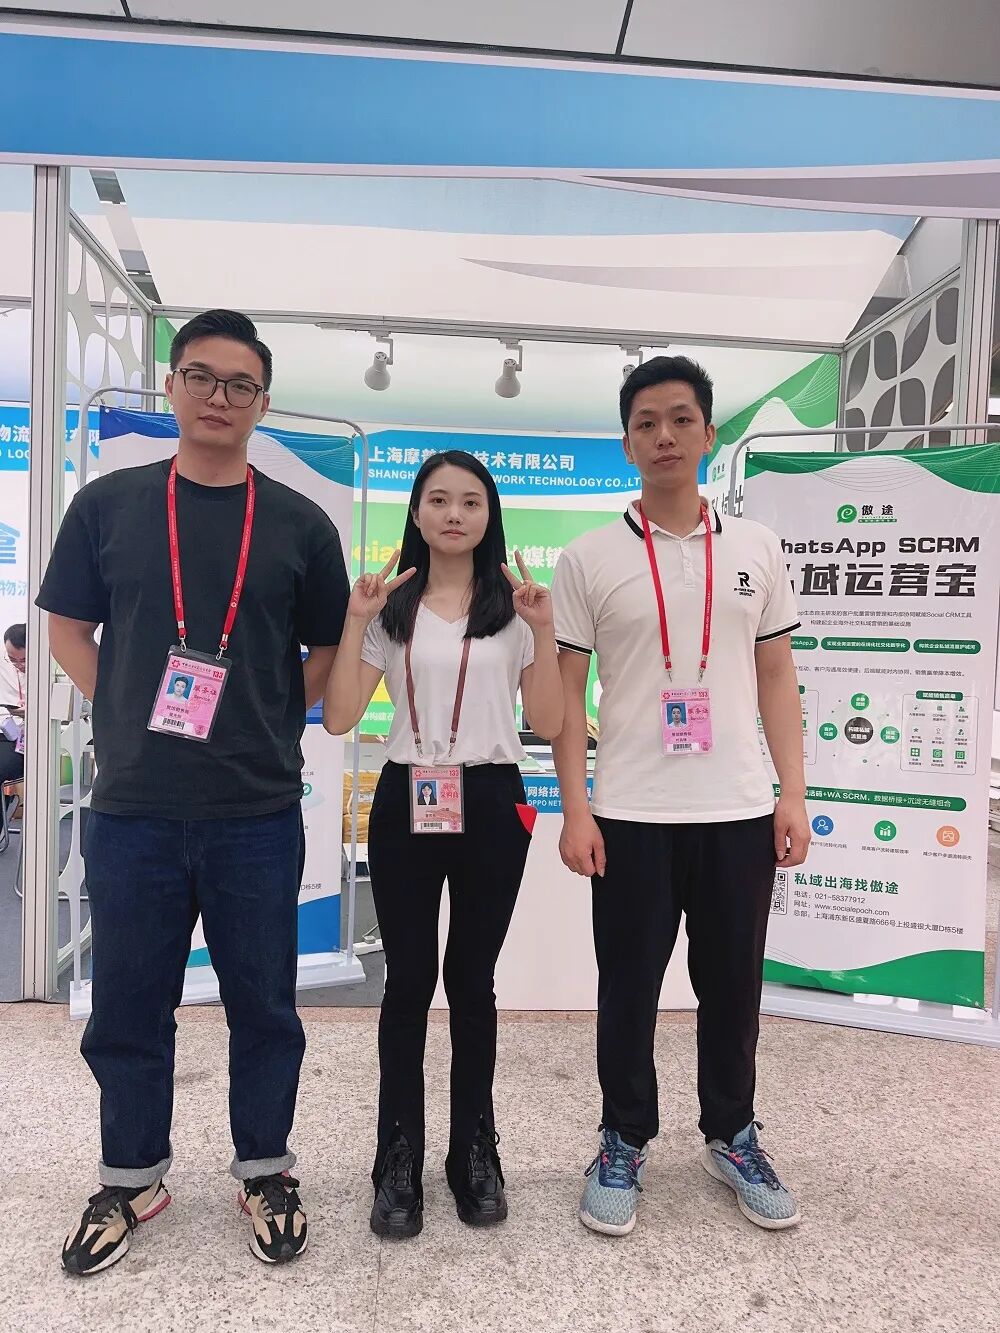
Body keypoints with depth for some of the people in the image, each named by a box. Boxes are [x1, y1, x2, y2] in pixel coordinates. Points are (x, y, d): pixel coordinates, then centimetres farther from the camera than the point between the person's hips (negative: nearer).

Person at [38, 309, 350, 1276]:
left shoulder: (298, 523, 2)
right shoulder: (108, 504, 4)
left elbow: (331, 651, 9)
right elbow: (68, 628, 10)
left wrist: (270, 722, 0)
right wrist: (125, 714, 1)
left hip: (259, 811, 0)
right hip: (132, 807, 1)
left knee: (262, 1005, 11)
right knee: (127, 1007, 14)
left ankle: (265, 1173, 33)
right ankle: (131, 1179, 36)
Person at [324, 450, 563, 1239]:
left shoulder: (514, 607, 4)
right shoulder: (391, 608, 5)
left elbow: (548, 724, 0)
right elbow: (339, 718, -2)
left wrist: (544, 630, -11)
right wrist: (356, 620, -10)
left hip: (491, 803, 0)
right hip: (406, 800, 0)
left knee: (472, 979, 9)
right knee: (409, 979, 5)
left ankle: (476, 1152, 27)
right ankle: (399, 1159, 21)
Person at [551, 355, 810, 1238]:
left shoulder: (757, 549, 6)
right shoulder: (588, 560, -1)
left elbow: (777, 678, 9)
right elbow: (566, 690, -1)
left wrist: (792, 795, 2)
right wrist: (575, 809, -7)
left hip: (740, 810, 2)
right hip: (632, 816, -2)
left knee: (733, 985, 15)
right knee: (629, 989, 10)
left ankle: (732, 1137, 37)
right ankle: (625, 1143, 31)